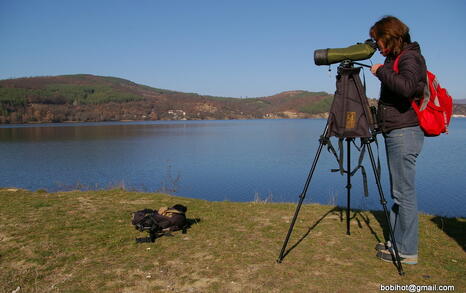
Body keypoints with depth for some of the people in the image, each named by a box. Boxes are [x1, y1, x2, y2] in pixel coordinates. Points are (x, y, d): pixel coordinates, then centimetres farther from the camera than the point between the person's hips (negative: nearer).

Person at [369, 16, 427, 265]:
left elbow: (406, 87, -29)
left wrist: (382, 71, -18)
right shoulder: (396, 58, 18)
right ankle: (397, 243, 23)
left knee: (404, 194, -5)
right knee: (398, 193, 13)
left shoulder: (409, 57, -9)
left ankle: (407, 252, 3)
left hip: (404, 133, -10)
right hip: (397, 133, 10)